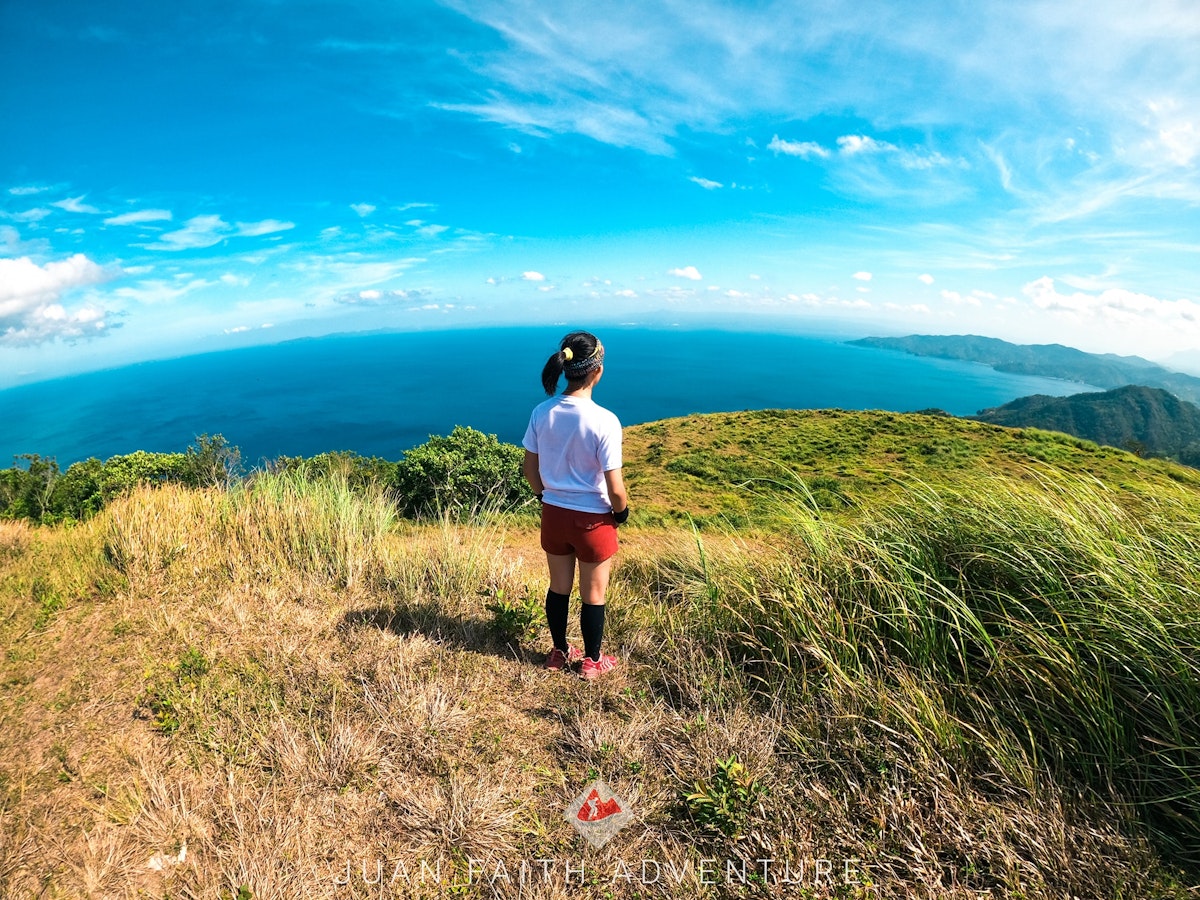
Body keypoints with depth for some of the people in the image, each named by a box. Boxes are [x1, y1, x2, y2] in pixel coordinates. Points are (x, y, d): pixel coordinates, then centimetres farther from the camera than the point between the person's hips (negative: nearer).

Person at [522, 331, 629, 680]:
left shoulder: (542, 412, -9)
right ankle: (592, 662, 37)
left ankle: (559, 653, 43)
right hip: (593, 520, -4)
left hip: (553, 514, 5)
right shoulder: (605, 421, -23)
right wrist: (622, 511, 0)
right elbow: (615, 490, -20)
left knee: (558, 588, 23)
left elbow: (529, 469, 1)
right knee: (593, 595, 17)